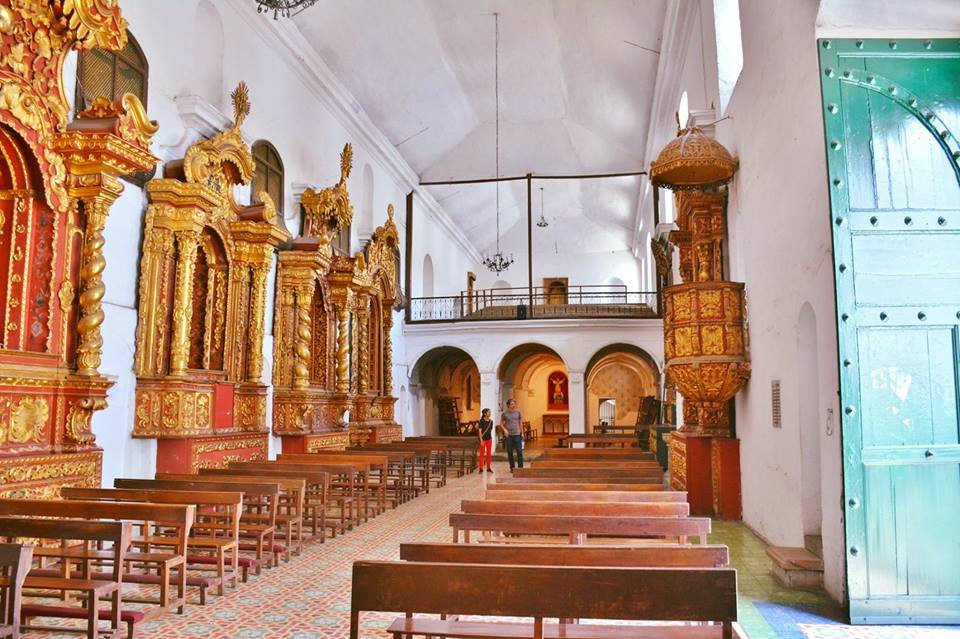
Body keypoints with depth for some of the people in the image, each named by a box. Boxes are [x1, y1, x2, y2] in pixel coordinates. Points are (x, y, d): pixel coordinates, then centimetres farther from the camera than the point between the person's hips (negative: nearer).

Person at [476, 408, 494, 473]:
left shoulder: (491, 421, 4)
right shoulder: (481, 421, -10)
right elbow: (480, 431, -12)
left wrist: (491, 437, 13)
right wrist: (481, 440, -17)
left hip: (489, 439, 4)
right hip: (483, 439, -4)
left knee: (488, 454, 9)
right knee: (481, 454, 0)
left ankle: (488, 468, 16)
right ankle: (480, 468, 4)